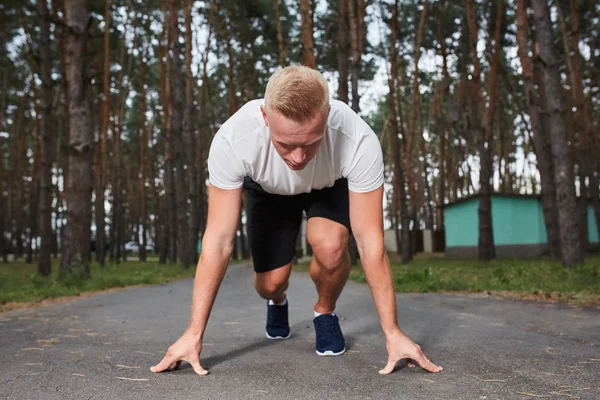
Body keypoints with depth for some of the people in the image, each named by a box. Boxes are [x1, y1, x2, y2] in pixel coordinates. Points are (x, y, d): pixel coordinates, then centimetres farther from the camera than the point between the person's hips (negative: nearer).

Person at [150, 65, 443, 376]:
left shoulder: (359, 141, -41)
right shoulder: (232, 140, -40)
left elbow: (370, 242, -34)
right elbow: (218, 241, -34)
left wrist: (392, 333, -32)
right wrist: (194, 334, -33)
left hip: (331, 186, -1)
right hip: (269, 190, 1)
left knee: (330, 246, -30)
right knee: (270, 282, -10)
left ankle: (325, 314, 4)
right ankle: (277, 302, 30)